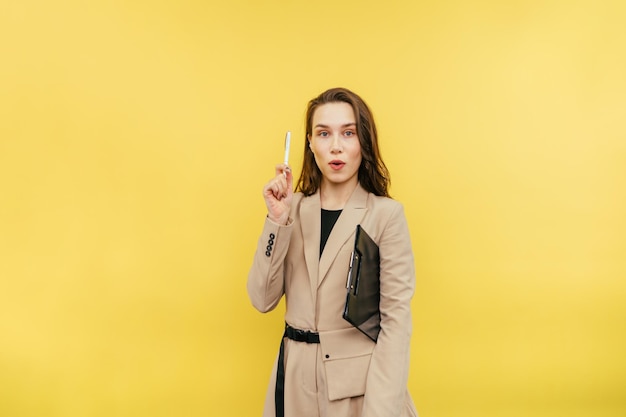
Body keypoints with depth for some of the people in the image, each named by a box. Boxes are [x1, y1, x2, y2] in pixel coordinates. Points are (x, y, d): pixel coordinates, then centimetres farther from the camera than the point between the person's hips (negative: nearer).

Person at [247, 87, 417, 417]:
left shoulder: (386, 214, -10)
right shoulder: (294, 209, 1)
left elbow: (396, 317, -13)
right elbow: (262, 300, -4)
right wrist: (277, 219, -14)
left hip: (360, 379, -3)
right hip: (296, 378, 4)